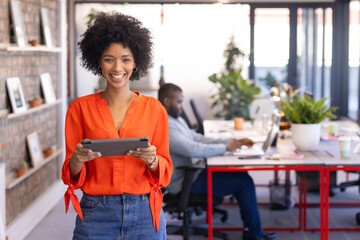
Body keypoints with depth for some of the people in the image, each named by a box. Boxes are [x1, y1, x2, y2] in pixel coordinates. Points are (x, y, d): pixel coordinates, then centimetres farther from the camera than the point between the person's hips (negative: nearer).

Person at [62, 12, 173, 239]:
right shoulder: (80, 108, 1)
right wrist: (78, 159, -19)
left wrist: (152, 160, -16)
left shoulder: (154, 108, 3)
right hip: (96, 216, -1)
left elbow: (166, 172, 5)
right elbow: (71, 176, 3)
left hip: (144, 214, 1)